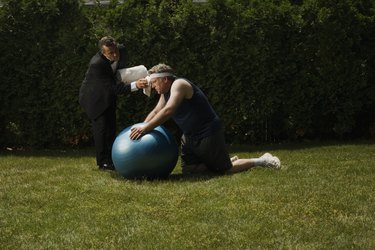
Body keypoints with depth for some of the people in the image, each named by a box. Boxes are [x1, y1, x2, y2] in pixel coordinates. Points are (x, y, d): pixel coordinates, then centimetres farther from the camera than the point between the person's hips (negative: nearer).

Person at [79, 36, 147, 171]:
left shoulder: (121, 50, -18)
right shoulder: (96, 64, -38)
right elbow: (115, 88, -36)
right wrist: (135, 85, -47)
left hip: (108, 95, 7)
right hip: (94, 97, -7)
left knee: (111, 127, 9)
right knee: (101, 126, -11)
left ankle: (111, 159, 18)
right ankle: (103, 162, -1)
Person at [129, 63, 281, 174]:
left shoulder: (179, 84, -22)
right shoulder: (166, 92, 9)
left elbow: (168, 110, -34)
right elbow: (156, 112, 12)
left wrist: (146, 128, -38)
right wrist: (140, 128, -2)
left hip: (209, 134, -10)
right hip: (190, 137, 10)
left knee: (225, 170, -3)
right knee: (188, 170, 4)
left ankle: (261, 161, 16)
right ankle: (230, 161, 19)